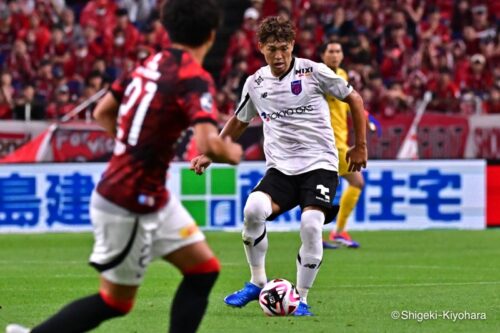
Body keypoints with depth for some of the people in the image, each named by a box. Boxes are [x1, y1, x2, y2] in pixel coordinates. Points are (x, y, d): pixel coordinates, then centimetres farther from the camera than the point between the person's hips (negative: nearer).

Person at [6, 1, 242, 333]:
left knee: (205, 269, 11)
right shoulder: (195, 78, -18)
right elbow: (210, 146, -30)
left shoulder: (151, 65, 6)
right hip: (129, 205, -8)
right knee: (115, 301, 7)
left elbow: (102, 112, 16)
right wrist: (233, 153, -9)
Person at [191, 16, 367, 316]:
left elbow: (354, 99, 5)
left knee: (311, 225, -24)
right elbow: (239, 121, 23)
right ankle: (257, 283, -5)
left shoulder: (313, 72, -6)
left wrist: (360, 145, 6)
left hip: (320, 164, -3)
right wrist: (211, 155, 17)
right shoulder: (255, 84, 5)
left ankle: (302, 299, -5)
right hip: (280, 166, 3)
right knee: (253, 209, -25)